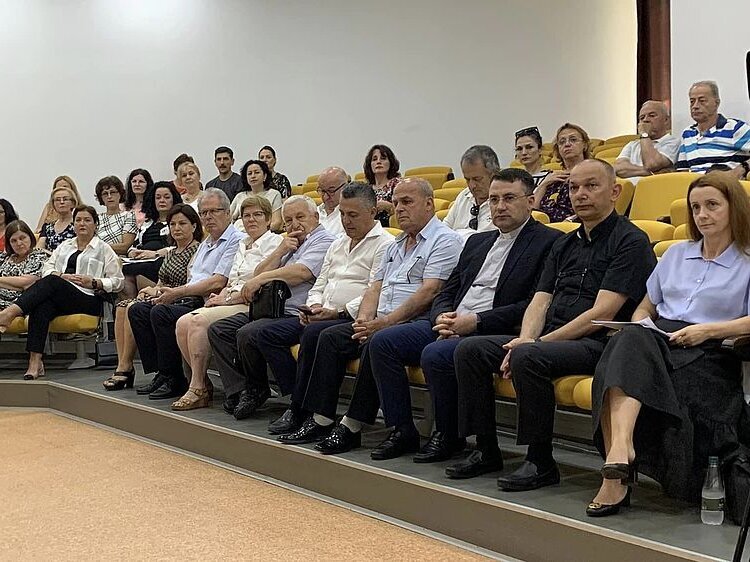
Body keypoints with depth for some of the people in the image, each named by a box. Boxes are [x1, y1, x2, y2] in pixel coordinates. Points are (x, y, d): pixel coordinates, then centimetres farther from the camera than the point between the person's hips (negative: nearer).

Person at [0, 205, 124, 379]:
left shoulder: (104, 249, 16)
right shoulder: (64, 246, 29)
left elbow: (117, 282, 8)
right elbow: (47, 268, 16)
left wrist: (93, 283, -6)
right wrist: (61, 276, -5)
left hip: (88, 299, -3)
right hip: (58, 295, 3)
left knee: (51, 282, -33)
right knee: (41, 306, -35)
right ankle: (35, 362, -43)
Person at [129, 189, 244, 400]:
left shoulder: (236, 241, -7)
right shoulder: (205, 244, 25)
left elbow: (217, 283, -17)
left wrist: (176, 293, -12)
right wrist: (168, 292, 3)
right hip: (191, 301, 10)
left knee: (161, 312, -28)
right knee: (138, 310, -1)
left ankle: (173, 380, -18)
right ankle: (160, 373, -5)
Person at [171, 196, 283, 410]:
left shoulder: (273, 243, -3)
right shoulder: (243, 245, 25)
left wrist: (228, 298, -12)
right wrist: (220, 297, 2)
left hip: (251, 306, -8)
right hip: (231, 303, 8)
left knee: (199, 321, -27)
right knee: (183, 322, -15)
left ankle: (198, 390, -21)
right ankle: (201, 382, -12)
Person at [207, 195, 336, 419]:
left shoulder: (324, 241, -2)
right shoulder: (292, 245, 26)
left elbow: (301, 272, -20)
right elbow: (259, 273, 18)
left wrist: (261, 279, -11)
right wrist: (280, 251, 3)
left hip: (295, 315, -10)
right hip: (270, 309, 10)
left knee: (247, 334, -29)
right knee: (218, 330, -1)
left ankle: (257, 389, -4)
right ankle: (240, 391, -11)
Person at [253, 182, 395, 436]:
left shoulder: (384, 244, -4)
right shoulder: (337, 245, 23)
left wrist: (338, 312, -19)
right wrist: (313, 306, 2)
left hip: (354, 319, -9)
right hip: (322, 315, 9)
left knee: (312, 334, -35)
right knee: (268, 334, -6)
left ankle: (300, 410, -21)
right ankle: (296, 400, -12)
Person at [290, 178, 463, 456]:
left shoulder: (445, 241, -5)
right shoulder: (395, 245, 24)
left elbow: (429, 292, -16)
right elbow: (375, 288, 19)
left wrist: (385, 322, -19)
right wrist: (364, 320, -3)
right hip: (383, 322, 9)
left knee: (378, 342, -33)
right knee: (330, 336, -5)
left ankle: (352, 427, -26)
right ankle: (322, 420, -9)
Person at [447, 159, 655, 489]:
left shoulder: (630, 241, -5)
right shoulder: (564, 245, 20)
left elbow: (602, 313, -14)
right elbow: (540, 302, 12)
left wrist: (537, 342, -16)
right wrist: (525, 339, -10)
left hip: (596, 343, -8)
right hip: (551, 338, 8)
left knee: (527, 357, -34)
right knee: (470, 350, -6)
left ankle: (541, 463, -22)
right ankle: (486, 452, -1)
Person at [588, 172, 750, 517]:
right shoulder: (676, 254, 28)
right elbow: (646, 306, 28)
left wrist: (709, 329, -15)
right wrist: (639, 325, 6)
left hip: (709, 355, -3)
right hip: (657, 341, 4)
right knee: (630, 340, -36)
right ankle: (620, 448, -54)